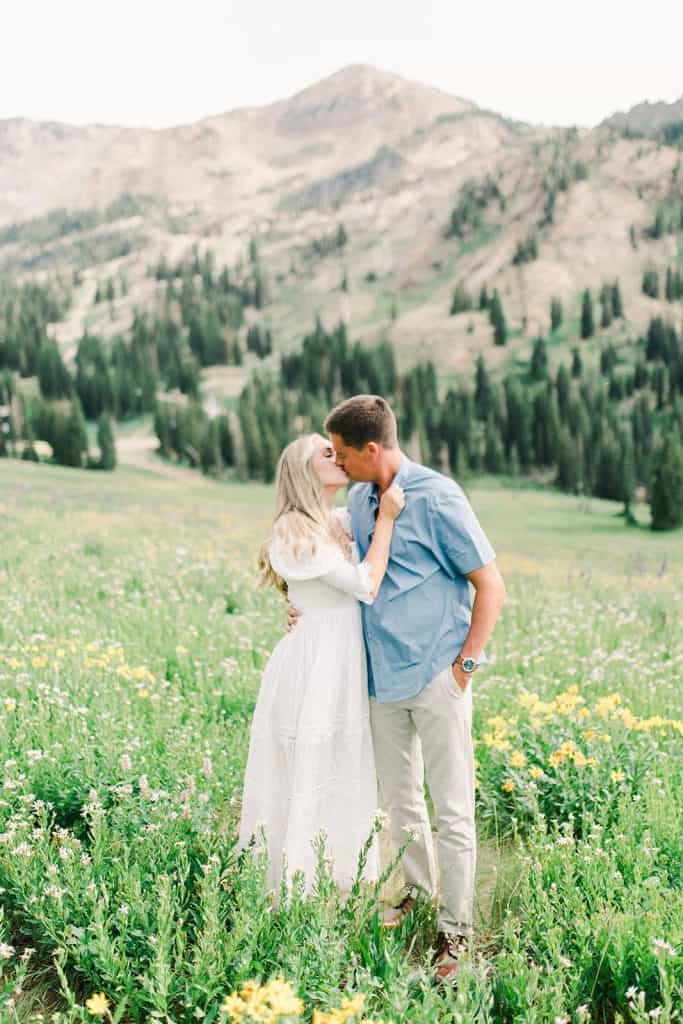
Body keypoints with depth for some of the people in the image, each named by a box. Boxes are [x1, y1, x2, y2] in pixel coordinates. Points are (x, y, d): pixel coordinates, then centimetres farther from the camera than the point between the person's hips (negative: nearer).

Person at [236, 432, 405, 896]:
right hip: (313, 669, -8)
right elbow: (365, 586, -17)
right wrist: (387, 518, -13)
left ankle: (345, 886, 28)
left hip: (345, 670, 8)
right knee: (309, 786, 2)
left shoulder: (342, 522, 10)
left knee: (347, 785, 15)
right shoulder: (296, 532, -14)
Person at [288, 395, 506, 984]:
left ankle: (456, 929, 15)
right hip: (383, 679, 7)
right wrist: (309, 607, 2)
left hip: (436, 679, -6)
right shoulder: (360, 499, 7)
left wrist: (466, 664, -11)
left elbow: (492, 588, -10)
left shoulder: (437, 499, -13)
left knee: (453, 810, 2)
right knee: (399, 801, 18)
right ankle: (419, 889, 39)